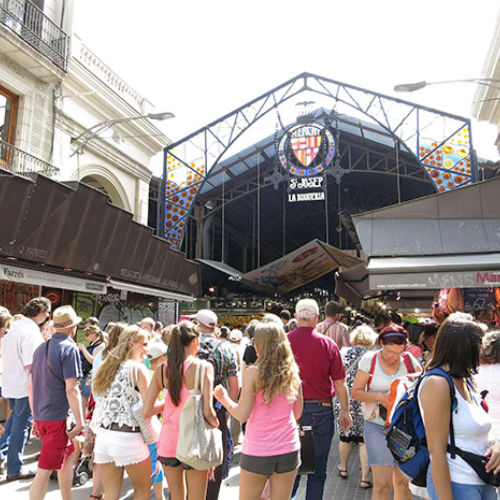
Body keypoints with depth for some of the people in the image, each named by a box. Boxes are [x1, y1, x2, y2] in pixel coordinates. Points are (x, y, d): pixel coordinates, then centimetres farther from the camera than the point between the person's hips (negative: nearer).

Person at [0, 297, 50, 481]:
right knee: (21, 425, 3)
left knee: (15, 417, 29)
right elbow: (31, 365, -23)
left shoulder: (15, 326, 6)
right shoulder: (31, 332, -22)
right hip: (24, 386, -9)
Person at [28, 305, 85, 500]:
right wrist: (80, 422, -14)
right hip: (58, 417, -8)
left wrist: (36, 417, 22)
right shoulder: (69, 348, -14)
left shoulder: (41, 348, 10)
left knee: (69, 453, 23)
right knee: (45, 471, -2)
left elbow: (31, 385, 14)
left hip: (41, 416, 8)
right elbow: (71, 389, -19)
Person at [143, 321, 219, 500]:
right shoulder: (203, 367, -12)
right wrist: (216, 425, 3)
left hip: (168, 440, 4)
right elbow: (207, 411, -17)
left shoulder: (162, 369, 0)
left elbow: (146, 411, -1)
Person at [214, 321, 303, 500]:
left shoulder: (253, 373, -12)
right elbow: (297, 413, 9)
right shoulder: (293, 373, 0)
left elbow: (242, 415, -12)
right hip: (288, 449, 4)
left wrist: (223, 398, 4)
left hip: (257, 452, -3)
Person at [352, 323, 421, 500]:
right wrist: (380, 397, -19)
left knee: (404, 482, 9)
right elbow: (356, 392, -4)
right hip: (377, 427, -3)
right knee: (382, 484, -7)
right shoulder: (369, 360, -5)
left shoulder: (409, 360, 1)